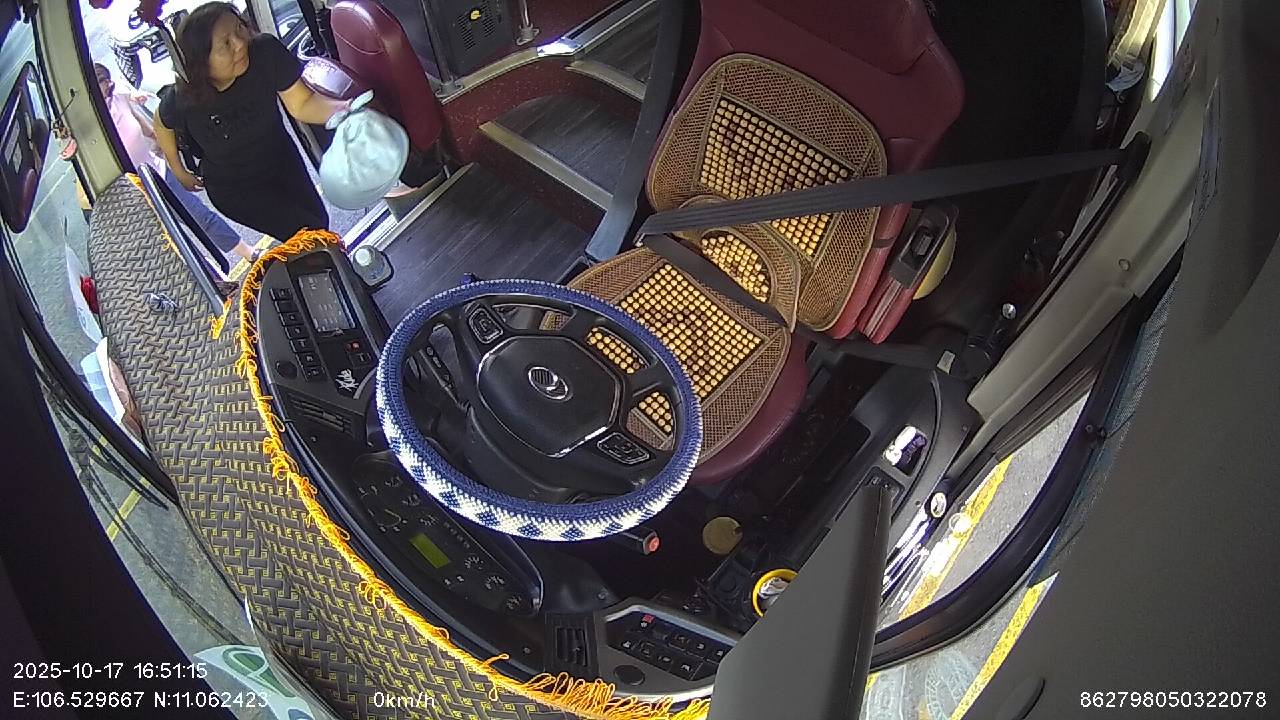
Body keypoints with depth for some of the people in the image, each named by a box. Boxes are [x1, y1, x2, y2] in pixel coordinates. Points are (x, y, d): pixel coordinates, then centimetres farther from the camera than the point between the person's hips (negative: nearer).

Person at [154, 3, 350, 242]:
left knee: (319, 219, 19)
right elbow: (162, 125, -7)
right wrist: (180, 172, 5)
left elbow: (302, 104, -25)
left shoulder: (266, 52, -30)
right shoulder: (181, 100, -29)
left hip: (282, 160, 3)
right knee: (311, 234, -10)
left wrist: (345, 108, -44)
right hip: (234, 188, -3)